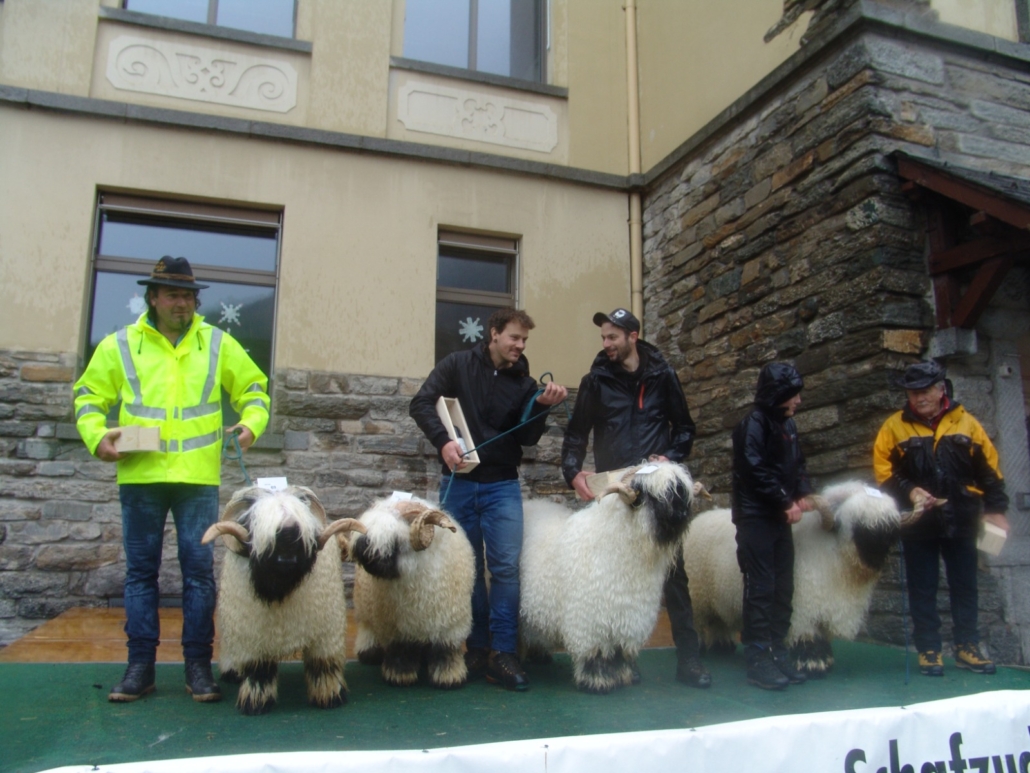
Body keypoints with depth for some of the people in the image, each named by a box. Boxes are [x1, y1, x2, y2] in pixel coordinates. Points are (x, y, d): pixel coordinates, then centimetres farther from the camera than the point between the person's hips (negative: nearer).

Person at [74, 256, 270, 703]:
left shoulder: (218, 344, 8)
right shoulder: (120, 345, 8)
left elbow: (253, 389, 13)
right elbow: (89, 396, 13)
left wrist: (251, 423, -5)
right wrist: (97, 435, -3)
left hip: (198, 477, 0)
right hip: (140, 475, 1)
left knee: (199, 570, 1)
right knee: (141, 571, 7)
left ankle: (198, 665, 10)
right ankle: (140, 666, 15)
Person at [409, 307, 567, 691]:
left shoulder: (524, 383, 6)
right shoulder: (458, 365, 0)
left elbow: (527, 438, 1)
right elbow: (421, 404, -8)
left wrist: (542, 406, -16)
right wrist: (443, 440, -23)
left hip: (502, 486, 1)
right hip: (458, 483, -1)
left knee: (506, 566, -9)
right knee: (467, 568, 6)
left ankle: (503, 652, -1)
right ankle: (477, 648, 16)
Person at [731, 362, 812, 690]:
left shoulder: (787, 424, 14)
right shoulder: (753, 424, -12)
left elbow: (797, 464, 18)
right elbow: (755, 472, -19)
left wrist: (803, 493, 0)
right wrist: (785, 502, -15)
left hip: (779, 518, 8)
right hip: (755, 517, -8)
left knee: (783, 588, 10)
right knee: (761, 588, -5)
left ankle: (778, 653, 19)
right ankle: (758, 660, 1)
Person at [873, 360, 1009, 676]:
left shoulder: (965, 423, 3)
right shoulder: (894, 427, 0)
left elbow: (989, 468, 6)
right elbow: (883, 471, -3)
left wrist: (995, 509, 1)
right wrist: (909, 492, -17)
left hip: (961, 520, 1)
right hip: (918, 522, -1)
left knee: (964, 585, 9)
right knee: (922, 589, 5)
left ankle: (967, 647, 22)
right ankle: (928, 650, 15)